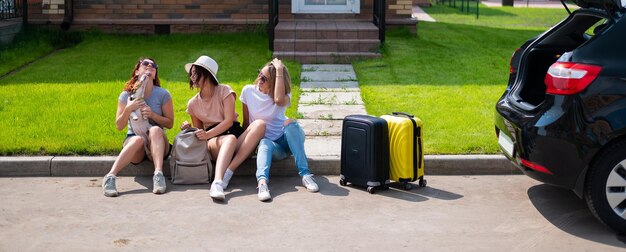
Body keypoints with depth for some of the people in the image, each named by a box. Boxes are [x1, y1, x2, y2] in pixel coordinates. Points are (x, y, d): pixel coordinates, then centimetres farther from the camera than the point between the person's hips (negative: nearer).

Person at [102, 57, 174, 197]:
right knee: (138, 139, -35)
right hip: (132, 142, 0)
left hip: (157, 143, 0)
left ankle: (158, 174, -47)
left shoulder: (163, 94, 0)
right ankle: (110, 177, -43)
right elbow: (119, 126, 1)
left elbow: (170, 123, 3)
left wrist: (153, 115, -14)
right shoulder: (126, 95, 3)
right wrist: (128, 109, -17)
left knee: (155, 130, -33)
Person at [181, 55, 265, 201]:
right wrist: (189, 129, -2)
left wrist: (208, 134, -20)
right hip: (214, 141, 0)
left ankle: (229, 172, -41)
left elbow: (229, 121, -7)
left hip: (237, 134, 0)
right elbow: (199, 130, 21)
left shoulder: (224, 91, 5)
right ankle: (217, 183, -64)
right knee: (229, 139, -38)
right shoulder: (193, 104, 15)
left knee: (260, 124, -32)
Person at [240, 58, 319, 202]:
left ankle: (305, 173, -36)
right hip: (268, 142, 0)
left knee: (289, 122, -33)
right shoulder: (248, 91, 1)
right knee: (265, 143, -36)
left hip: (286, 140, 0)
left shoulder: (284, 96, -6)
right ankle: (262, 181, -62)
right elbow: (246, 122, 8)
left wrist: (279, 71, -28)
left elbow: (279, 100, -32)